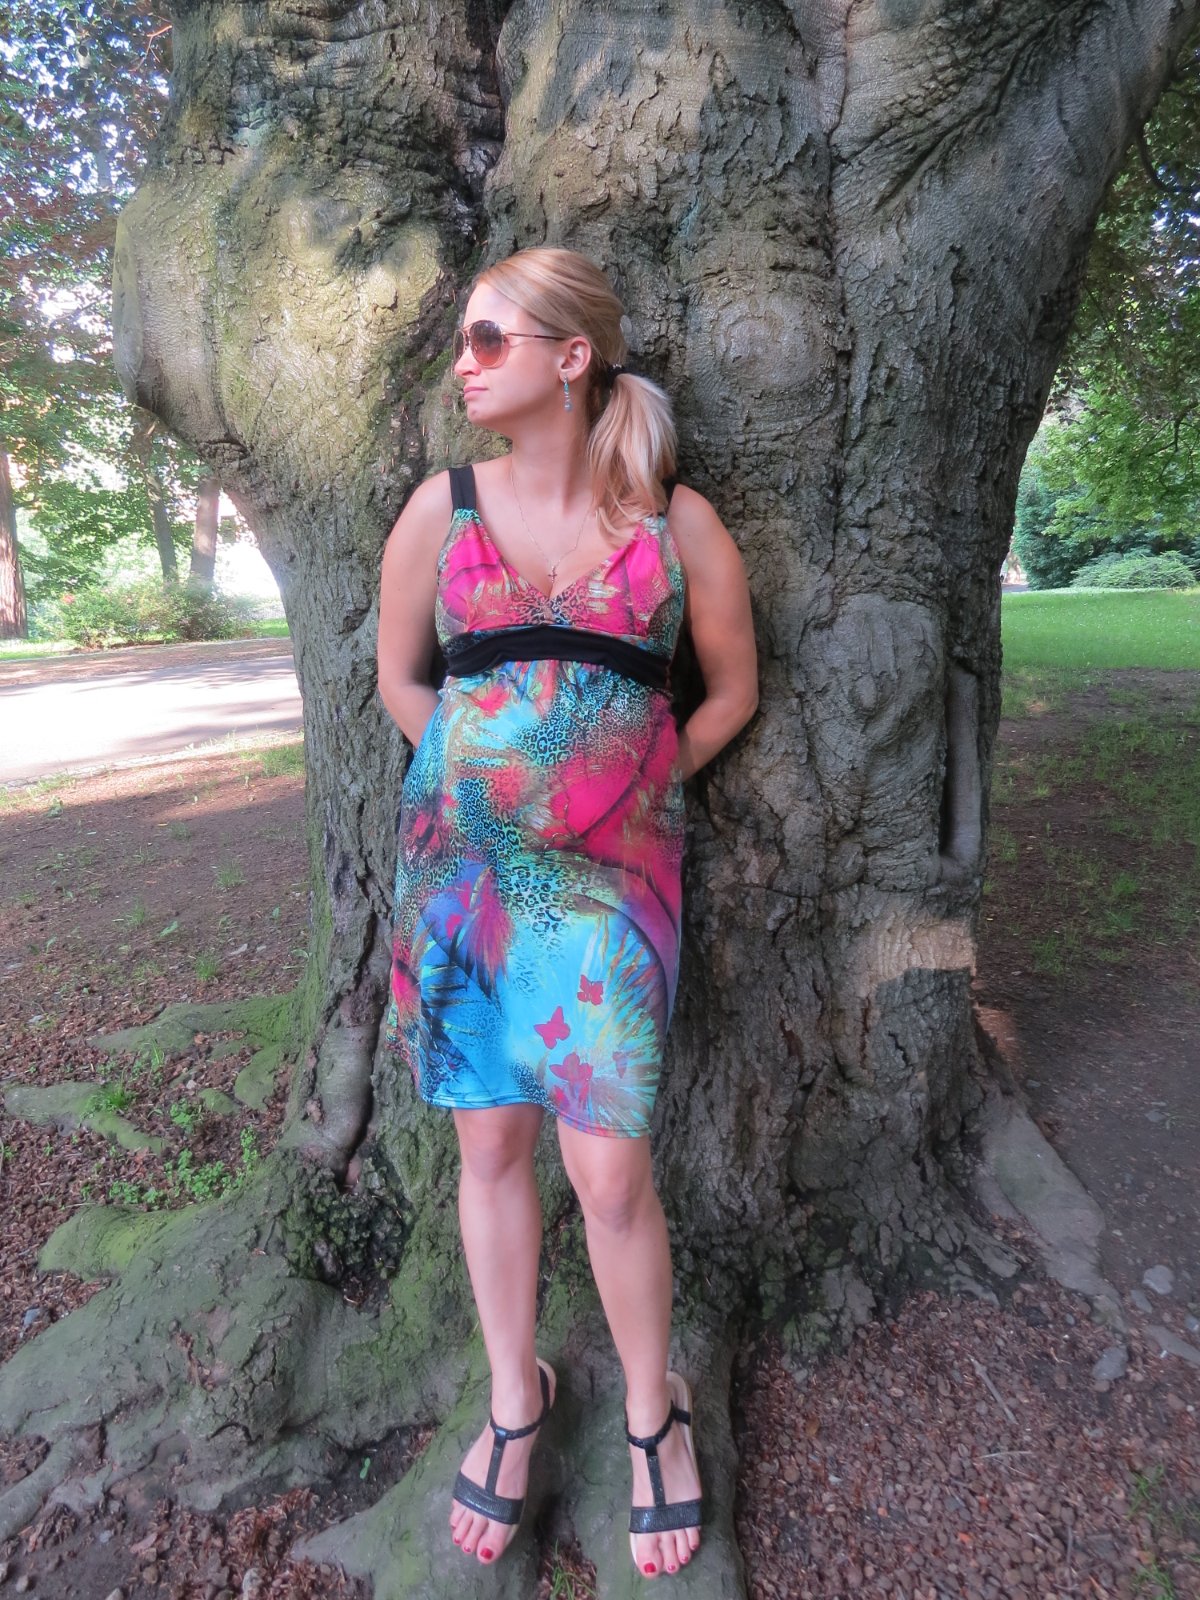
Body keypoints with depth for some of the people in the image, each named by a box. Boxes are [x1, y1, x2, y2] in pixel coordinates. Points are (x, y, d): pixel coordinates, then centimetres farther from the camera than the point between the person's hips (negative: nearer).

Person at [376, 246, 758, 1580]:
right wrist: (478, 778, 4)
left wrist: (638, 783, 4)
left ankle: (652, 1406, 29)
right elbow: (398, 679, 13)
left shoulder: (677, 522, 1)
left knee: (609, 1167, -1)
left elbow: (732, 689, 10)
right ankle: (514, 1393, 36)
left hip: (608, 870, -2)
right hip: (457, 858, 2)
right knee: (491, 1142, 11)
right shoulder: (441, 507, 5)